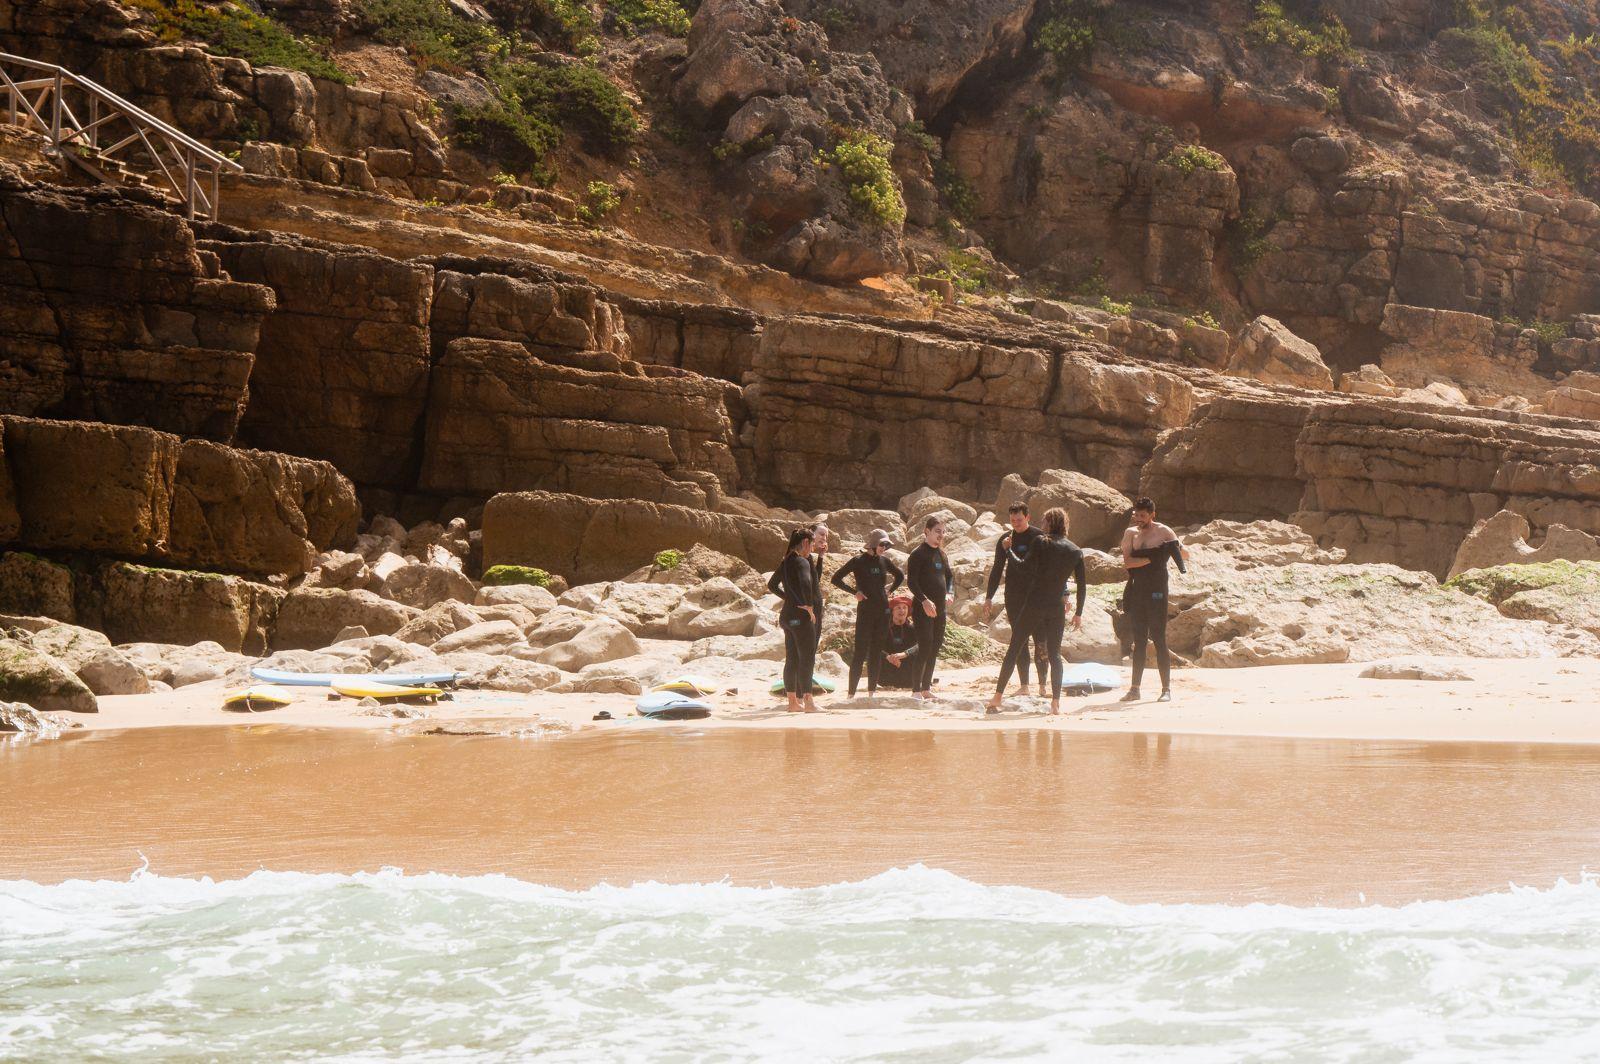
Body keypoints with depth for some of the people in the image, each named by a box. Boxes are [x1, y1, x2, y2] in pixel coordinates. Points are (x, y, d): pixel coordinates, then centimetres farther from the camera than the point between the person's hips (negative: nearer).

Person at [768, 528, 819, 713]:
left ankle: (793, 701, 14)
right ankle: (807, 701, -6)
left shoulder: (786, 562, 12)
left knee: (791, 660, 11)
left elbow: (772, 585, 24)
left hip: (787, 615, 9)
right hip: (801, 616, -9)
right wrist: (809, 606, -21)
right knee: (807, 659, -5)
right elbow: (805, 583, -32)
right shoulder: (802, 562, -14)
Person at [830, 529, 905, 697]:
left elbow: (900, 576, 26)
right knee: (860, 652, -8)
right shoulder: (858, 561, -7)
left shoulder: (884, 561, 8)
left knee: (877, 652, 6)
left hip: (883, 610, 5)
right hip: (865, 611, -5)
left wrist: (890, 590, 11)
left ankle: (871, 692, 12)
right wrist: (855, 591, -10)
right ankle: (851, 693, -7)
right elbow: (836, 579, -7)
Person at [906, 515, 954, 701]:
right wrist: (924, 600, -24)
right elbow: (911, 581, -13)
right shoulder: (918, 554, -8)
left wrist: (950, 593, 2)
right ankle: (916, 690, -13)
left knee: (935, 647, 9)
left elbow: (950, 576, 22)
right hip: (923, 608, -8)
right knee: (925, 647, -13)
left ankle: (926, 688, 17)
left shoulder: (941, 554, 15)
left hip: (940, 608, 8)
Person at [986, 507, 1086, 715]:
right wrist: (1078, 613, 15)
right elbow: (1082, 584, 8)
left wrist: (1008, 550, 2)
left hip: (1034, 604, -3)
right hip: (1057, 608, 3)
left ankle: (997, 698, 3)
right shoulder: (1075, 551, 6)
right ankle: (1055, 703, 2)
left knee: (1014, 649, 4)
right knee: (1054, 654, 10)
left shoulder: (1041, 543, -7)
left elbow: (1025, 567, -12)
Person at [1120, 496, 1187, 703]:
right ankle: (1135, 689, 10)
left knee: (1159, 640, -6)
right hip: (1137, 591, 4)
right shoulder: (1131, 533, 9)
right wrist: (1151, 558, -16)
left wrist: (1175, 549, -19)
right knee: (1139, 641, 7)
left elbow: (1185, 554, 3)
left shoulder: (1163, 532, -1)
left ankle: (1166, 689, -2)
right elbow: (1127, 562, -3)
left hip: (1156, 592, -4)